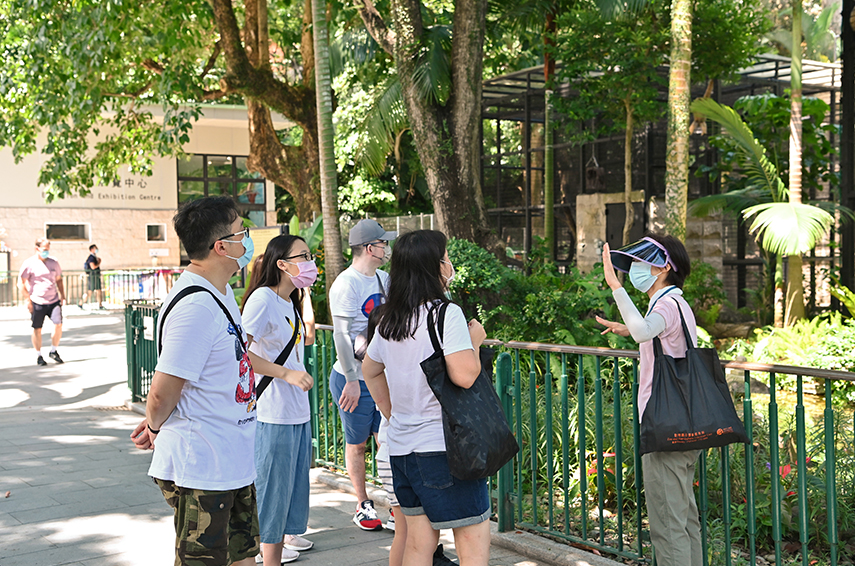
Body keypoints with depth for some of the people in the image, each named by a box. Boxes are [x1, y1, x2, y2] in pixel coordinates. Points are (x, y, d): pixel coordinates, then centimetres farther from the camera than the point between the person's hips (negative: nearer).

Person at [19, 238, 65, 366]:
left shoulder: (54, 263, 10)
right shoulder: (29, 263, -3)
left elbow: (59, 280, 21)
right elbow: (22, 283, -1)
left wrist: (62, 296, 13)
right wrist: (27, 299, -7)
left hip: (54, 301, 3)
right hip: (37, 302, -3)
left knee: (58, 324, -10)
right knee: (37, 329, 2)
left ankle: (53, 351, 10)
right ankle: (39, 356, 16)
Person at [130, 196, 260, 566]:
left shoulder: (221, 293, 9)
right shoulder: (196, 306, -24)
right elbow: (162, 393, -23)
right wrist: (155, 427, -1)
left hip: (231, 463, 9)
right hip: (200, 470, -9)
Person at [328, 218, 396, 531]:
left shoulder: (382, 279, 10)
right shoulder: (346, 284, -14)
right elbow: (343, 335, -18)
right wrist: (352, 380, -19)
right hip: (354, 379, -6)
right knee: (356, 444, 6)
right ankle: (363, 505, 19)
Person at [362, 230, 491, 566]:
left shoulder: (389, 319, 10)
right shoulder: (446, 313, -13)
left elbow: (370, 370, 24)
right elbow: (464, 375, -23)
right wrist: (475, 340, -5)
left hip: (401, 446, 8)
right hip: (444, 448, -8)